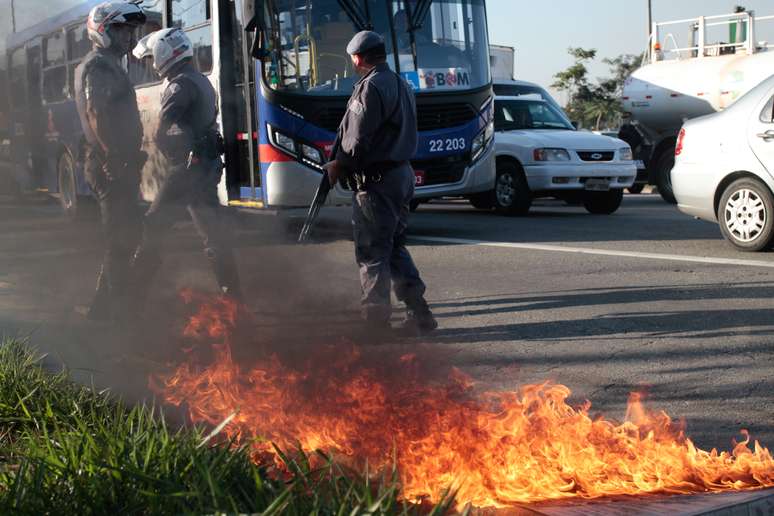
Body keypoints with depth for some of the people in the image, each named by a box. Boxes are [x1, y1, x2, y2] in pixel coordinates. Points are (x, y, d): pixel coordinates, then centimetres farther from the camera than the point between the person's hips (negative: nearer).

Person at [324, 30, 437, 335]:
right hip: (402, 174, 9)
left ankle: (376, 319, 4)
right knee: (394, 247, 16)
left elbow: (358, 141, -17)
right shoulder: (402, 85, 15)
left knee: (371, 252, -1)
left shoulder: (370, 87, -15)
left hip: (376, 180, -9)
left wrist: (336, 167, -1)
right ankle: (419, 313, 12)